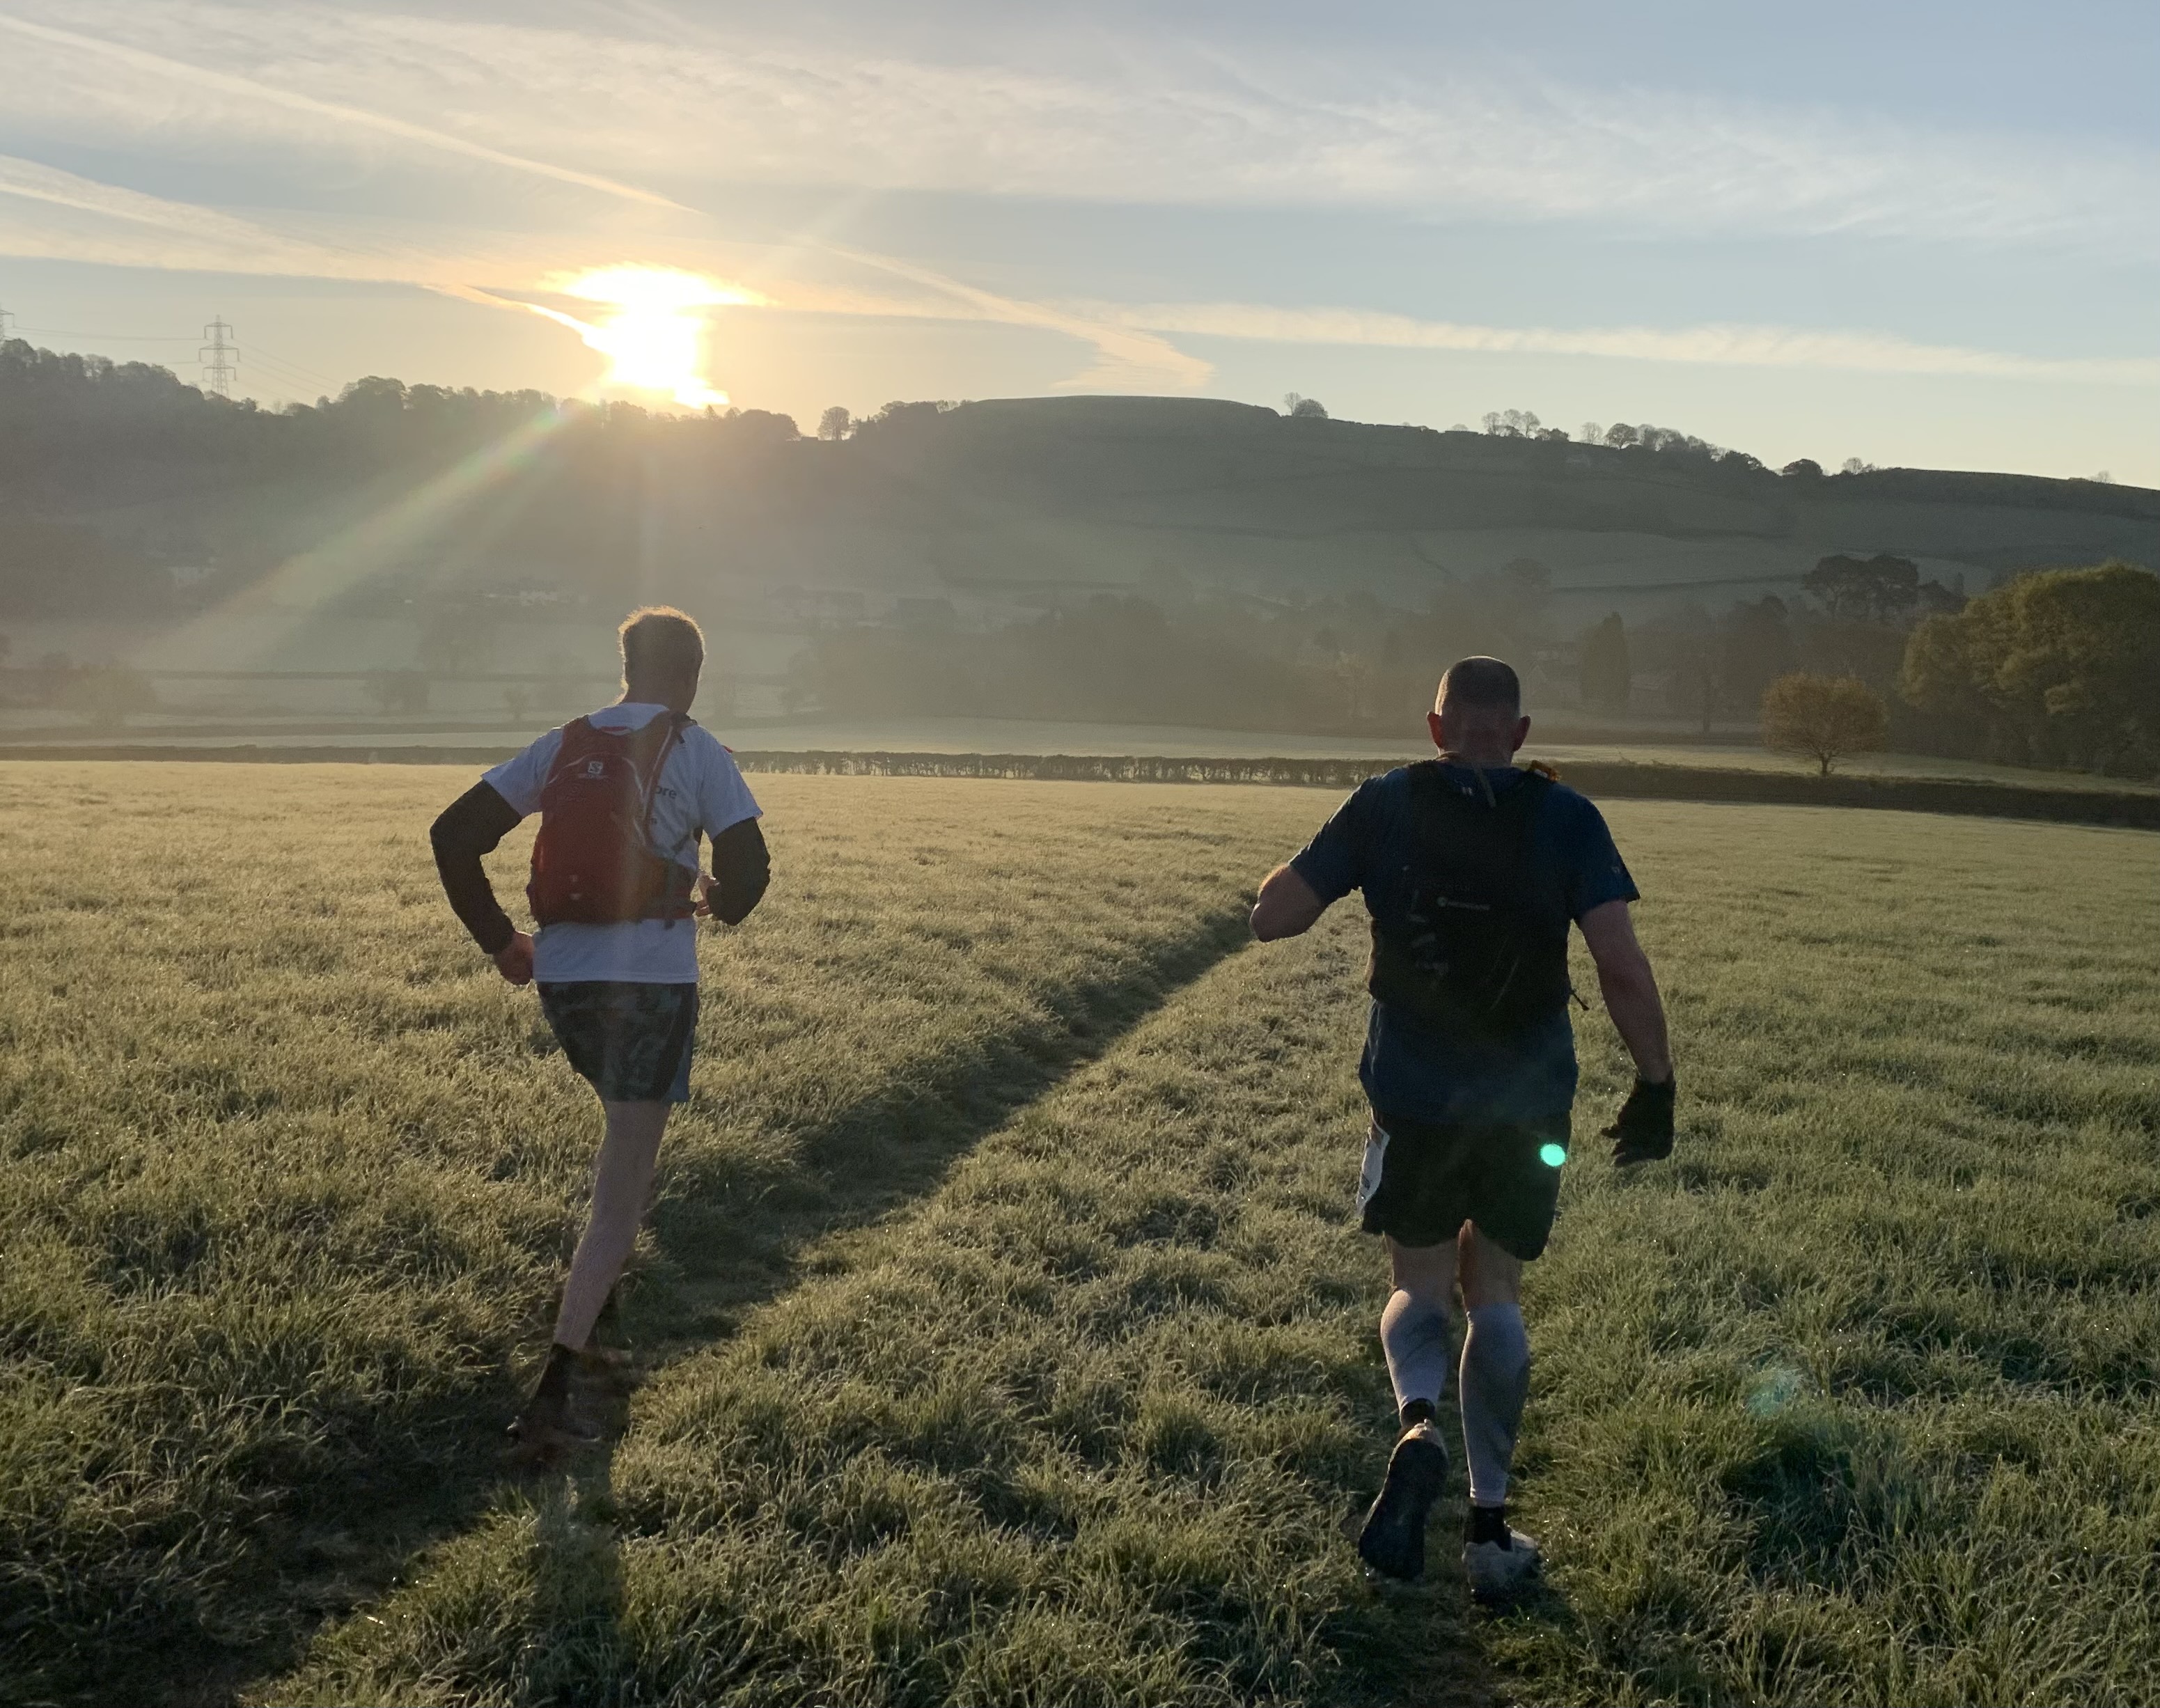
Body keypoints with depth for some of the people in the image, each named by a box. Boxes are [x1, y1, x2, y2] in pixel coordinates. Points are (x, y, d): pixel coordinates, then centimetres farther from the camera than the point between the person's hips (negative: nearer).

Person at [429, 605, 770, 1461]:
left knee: (625, 1123, 34)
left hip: (561, 977, 5)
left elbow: (452, 834, 3)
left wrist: (497, 939, 11)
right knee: (621, 1186, -3)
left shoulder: (562, 745, 8)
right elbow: (748, 867, -11)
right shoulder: (697, 753, -3)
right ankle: (552, 1389, -12)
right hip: (654, 980, -5)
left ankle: (606, 1263, 44)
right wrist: (720, 901, 13)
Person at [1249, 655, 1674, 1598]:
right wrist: (1655, 1084, -4)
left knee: (1419, 1282, 15)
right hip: (1531, 1102, 1)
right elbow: (1622, 964, -12)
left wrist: (1308, 868, 17)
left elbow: (1271, 915, -4)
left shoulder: (1384, 805, -3)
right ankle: (1489, 1527, 15)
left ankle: (1420, 1424, -17)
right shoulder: (1567, 819, -3)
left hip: (1414, 1095, 0)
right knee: (1496, 1293, 15)